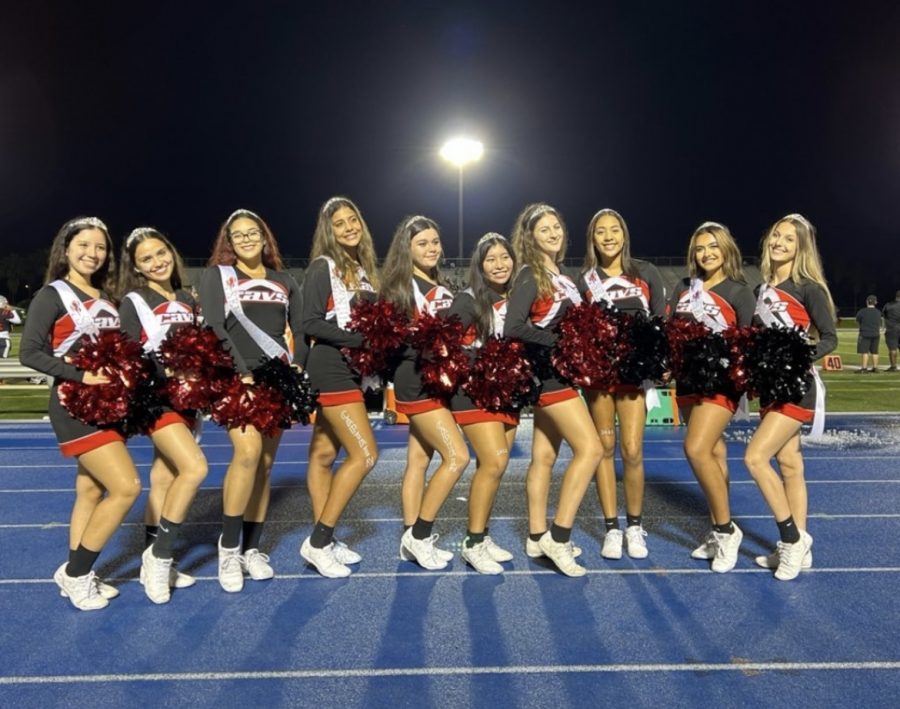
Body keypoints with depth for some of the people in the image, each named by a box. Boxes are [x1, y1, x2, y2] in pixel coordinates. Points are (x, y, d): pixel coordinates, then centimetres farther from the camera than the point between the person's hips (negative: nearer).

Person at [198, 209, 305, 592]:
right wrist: (242, 375, -14)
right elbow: (215, 329, -4)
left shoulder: (284, 281, 16)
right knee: (248, 451, -22)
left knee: (265, 464, 2)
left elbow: (301, 330, 13)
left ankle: (251, 548, 12)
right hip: (236, 378, -3)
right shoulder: (216, 276, 7)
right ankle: (229, 546, -8)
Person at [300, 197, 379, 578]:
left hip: (349, 370, 8)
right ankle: (319, 541, -1)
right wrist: (360, 338, -21)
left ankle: (323, 540, 18)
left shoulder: (362, 268, 15)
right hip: (331, 370, -8)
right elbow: (310, 323, -16)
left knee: (324, 454, 12)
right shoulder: (323, 267, -8)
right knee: (364, 453, -11)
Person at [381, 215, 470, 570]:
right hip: (417, 382, -8)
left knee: (419, 460, 9)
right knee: (456, 456, -12)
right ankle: (418, 535, -1)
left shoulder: (441, 287, 17)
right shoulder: (402, 286, -7)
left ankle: (412, 540, 16)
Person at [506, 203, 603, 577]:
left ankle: (537, 536, 19)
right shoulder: (530, 276, -10)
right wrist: (560, 342, -19)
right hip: (546, 372, -8)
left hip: (560, 372, 8)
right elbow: (514, 328, -21)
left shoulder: (563, 276, 15)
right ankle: (559, 536, -8)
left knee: (544, 455, 11)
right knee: (589, 448, -12)